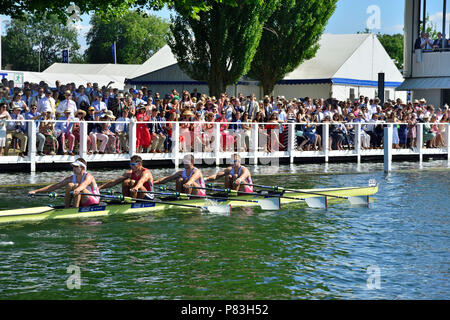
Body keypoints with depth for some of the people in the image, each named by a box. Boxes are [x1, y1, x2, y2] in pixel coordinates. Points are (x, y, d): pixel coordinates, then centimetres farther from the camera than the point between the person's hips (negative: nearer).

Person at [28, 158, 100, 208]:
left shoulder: (88, 176, -13)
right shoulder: (71, 178, 3)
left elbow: (84, 184, -38)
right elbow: (55, 186, 0)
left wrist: (77, 189, -63)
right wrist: (36, 191, -6)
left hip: (94, 202, -6)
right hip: (80, 203, 6)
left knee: (76, 185, -26)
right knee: (70, 185, -13)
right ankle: (66, 209, -12)